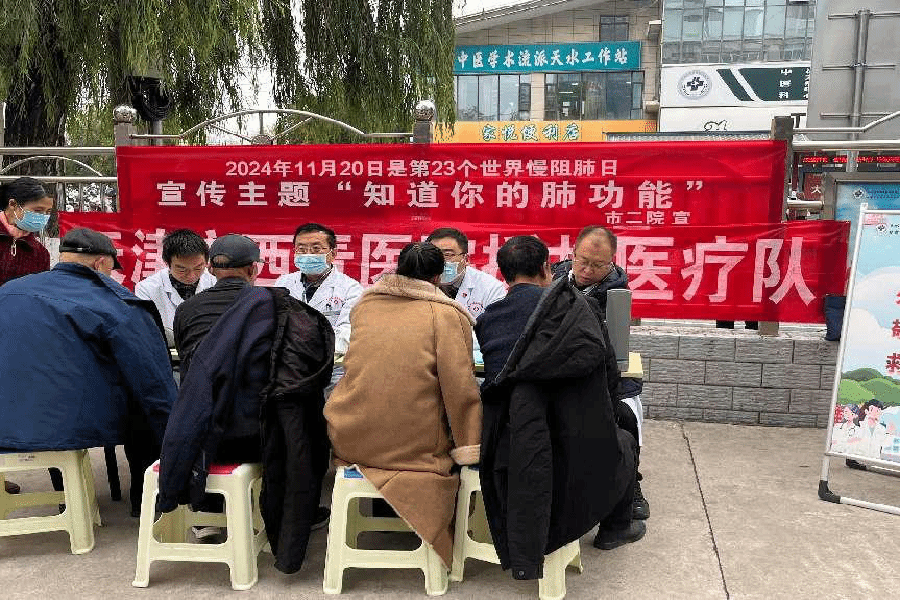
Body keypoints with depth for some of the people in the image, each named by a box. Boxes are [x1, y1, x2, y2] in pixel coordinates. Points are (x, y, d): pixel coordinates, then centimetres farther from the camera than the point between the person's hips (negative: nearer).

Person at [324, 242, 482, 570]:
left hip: (349, 441, 4)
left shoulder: (363, 305, 6)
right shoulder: (448, 315, -6)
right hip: (414, 448, -3)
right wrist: (469, 449, -5)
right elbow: (459, 387, -13)